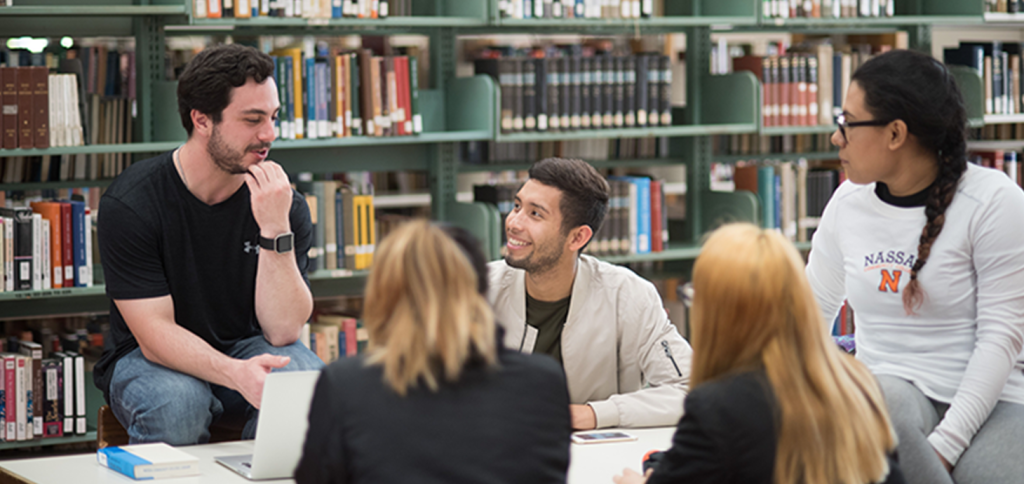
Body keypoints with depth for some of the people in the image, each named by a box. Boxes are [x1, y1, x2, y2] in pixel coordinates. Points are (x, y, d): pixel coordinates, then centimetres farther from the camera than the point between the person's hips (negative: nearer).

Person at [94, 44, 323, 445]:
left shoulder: (283, 203, -9)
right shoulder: (129, 204, -17)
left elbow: (283, 331, -15)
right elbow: (154, 334, -22)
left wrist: (276, 230, -27)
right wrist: (235, 374, -40)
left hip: (248, 347, 2)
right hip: (155, 358, -2)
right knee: (175, 403, -37)